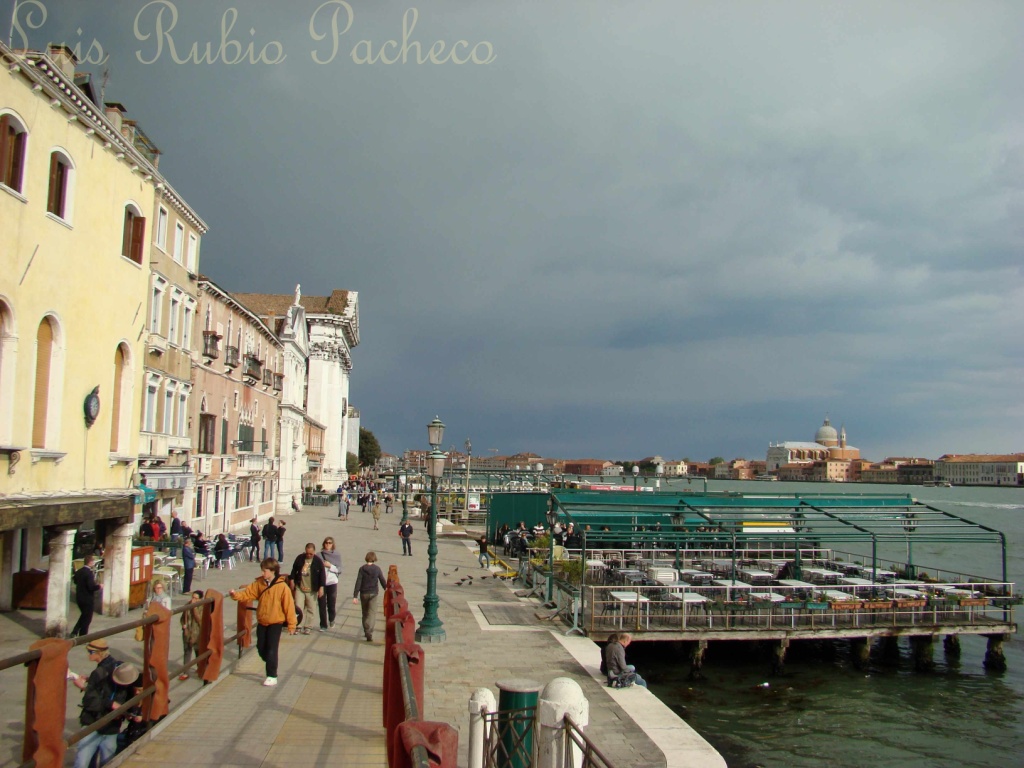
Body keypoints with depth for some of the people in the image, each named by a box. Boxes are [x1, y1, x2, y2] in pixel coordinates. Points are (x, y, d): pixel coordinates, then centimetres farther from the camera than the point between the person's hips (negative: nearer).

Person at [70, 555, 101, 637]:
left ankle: (74, 632, 19)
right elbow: (92, 587, -27)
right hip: (88, 599, -8)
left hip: (79, 598, 8)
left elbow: (76, 581, 19)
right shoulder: (89, 573, -22)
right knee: (87, 618, 7)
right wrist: (99, 586, -10)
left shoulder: (78, 572, 4)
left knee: (84, 615, 26)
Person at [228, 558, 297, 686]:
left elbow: (289, 606, -14)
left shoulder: (282, 586, -18)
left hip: (275, 623, -6)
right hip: (262, 622, 6)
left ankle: (272, 676, 6)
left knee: (271, 649, -4)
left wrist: (291, 625, -11)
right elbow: (248, 593, 0)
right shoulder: (259, 583, 0)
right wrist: (236, 594, -21)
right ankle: (272, 666, 36)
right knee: (261, 648, 12)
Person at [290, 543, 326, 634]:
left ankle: (308, 627, 18)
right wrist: (292, 580, 12)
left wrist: (321, 587, -11)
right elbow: (294, 569, 13)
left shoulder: (318, 561, -8)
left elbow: (322, 575, -6)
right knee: (298, 607, -2)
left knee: (311, 609, 6)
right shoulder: (300, 558, -1)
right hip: (299, 588, 2)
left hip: (312, 590, -1)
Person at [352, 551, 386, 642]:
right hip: (373, 593, -1)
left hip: (363, 594, 1)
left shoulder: (362, 568, -7)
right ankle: (369, 634, -17)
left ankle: (366, 631, 29)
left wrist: (355, 596, -9)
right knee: (372, 613, -3)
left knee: (365, 613, 18)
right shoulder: (377, 569, -5)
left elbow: (358, 582, -10)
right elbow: (383, 581, 2)